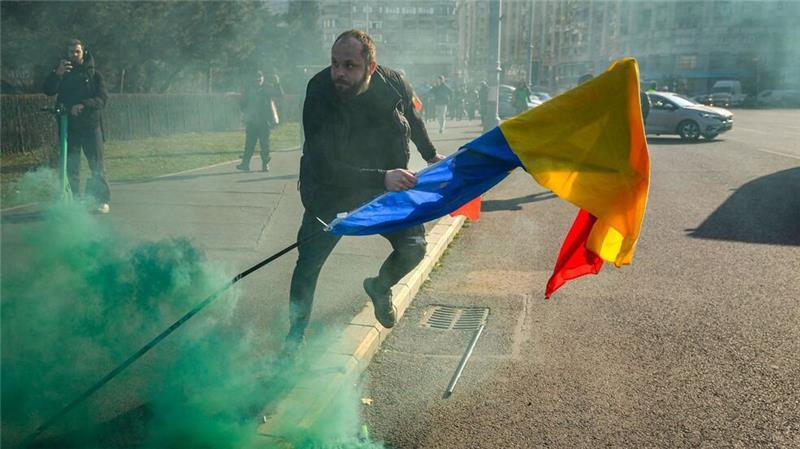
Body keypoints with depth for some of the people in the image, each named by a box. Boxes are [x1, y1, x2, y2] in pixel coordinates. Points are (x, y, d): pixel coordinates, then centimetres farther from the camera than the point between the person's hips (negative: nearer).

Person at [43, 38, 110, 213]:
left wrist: (83, 105, -22)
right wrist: (56, 74, -21)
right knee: (71, 166, 4)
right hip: (69, 126, 2)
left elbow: (103, 98, -6)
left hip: (91, 125, -2)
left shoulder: (93, 74, 7)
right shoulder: (62, 73, 11)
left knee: (97, 165, -3)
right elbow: (48, 91, -4)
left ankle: (102, 200, 2)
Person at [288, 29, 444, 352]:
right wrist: (381, 178, -42)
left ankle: (380, 288, 29)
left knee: (414, 247, -4)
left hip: (386, 184, 3)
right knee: (309, 259, -10)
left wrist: (431, 155, 21)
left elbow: (413, 118, 9)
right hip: (331, 190, -3)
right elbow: (324, 168, -33)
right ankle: (296, 331, 12)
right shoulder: (319, 98, -28)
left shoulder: (393, 84, -16)